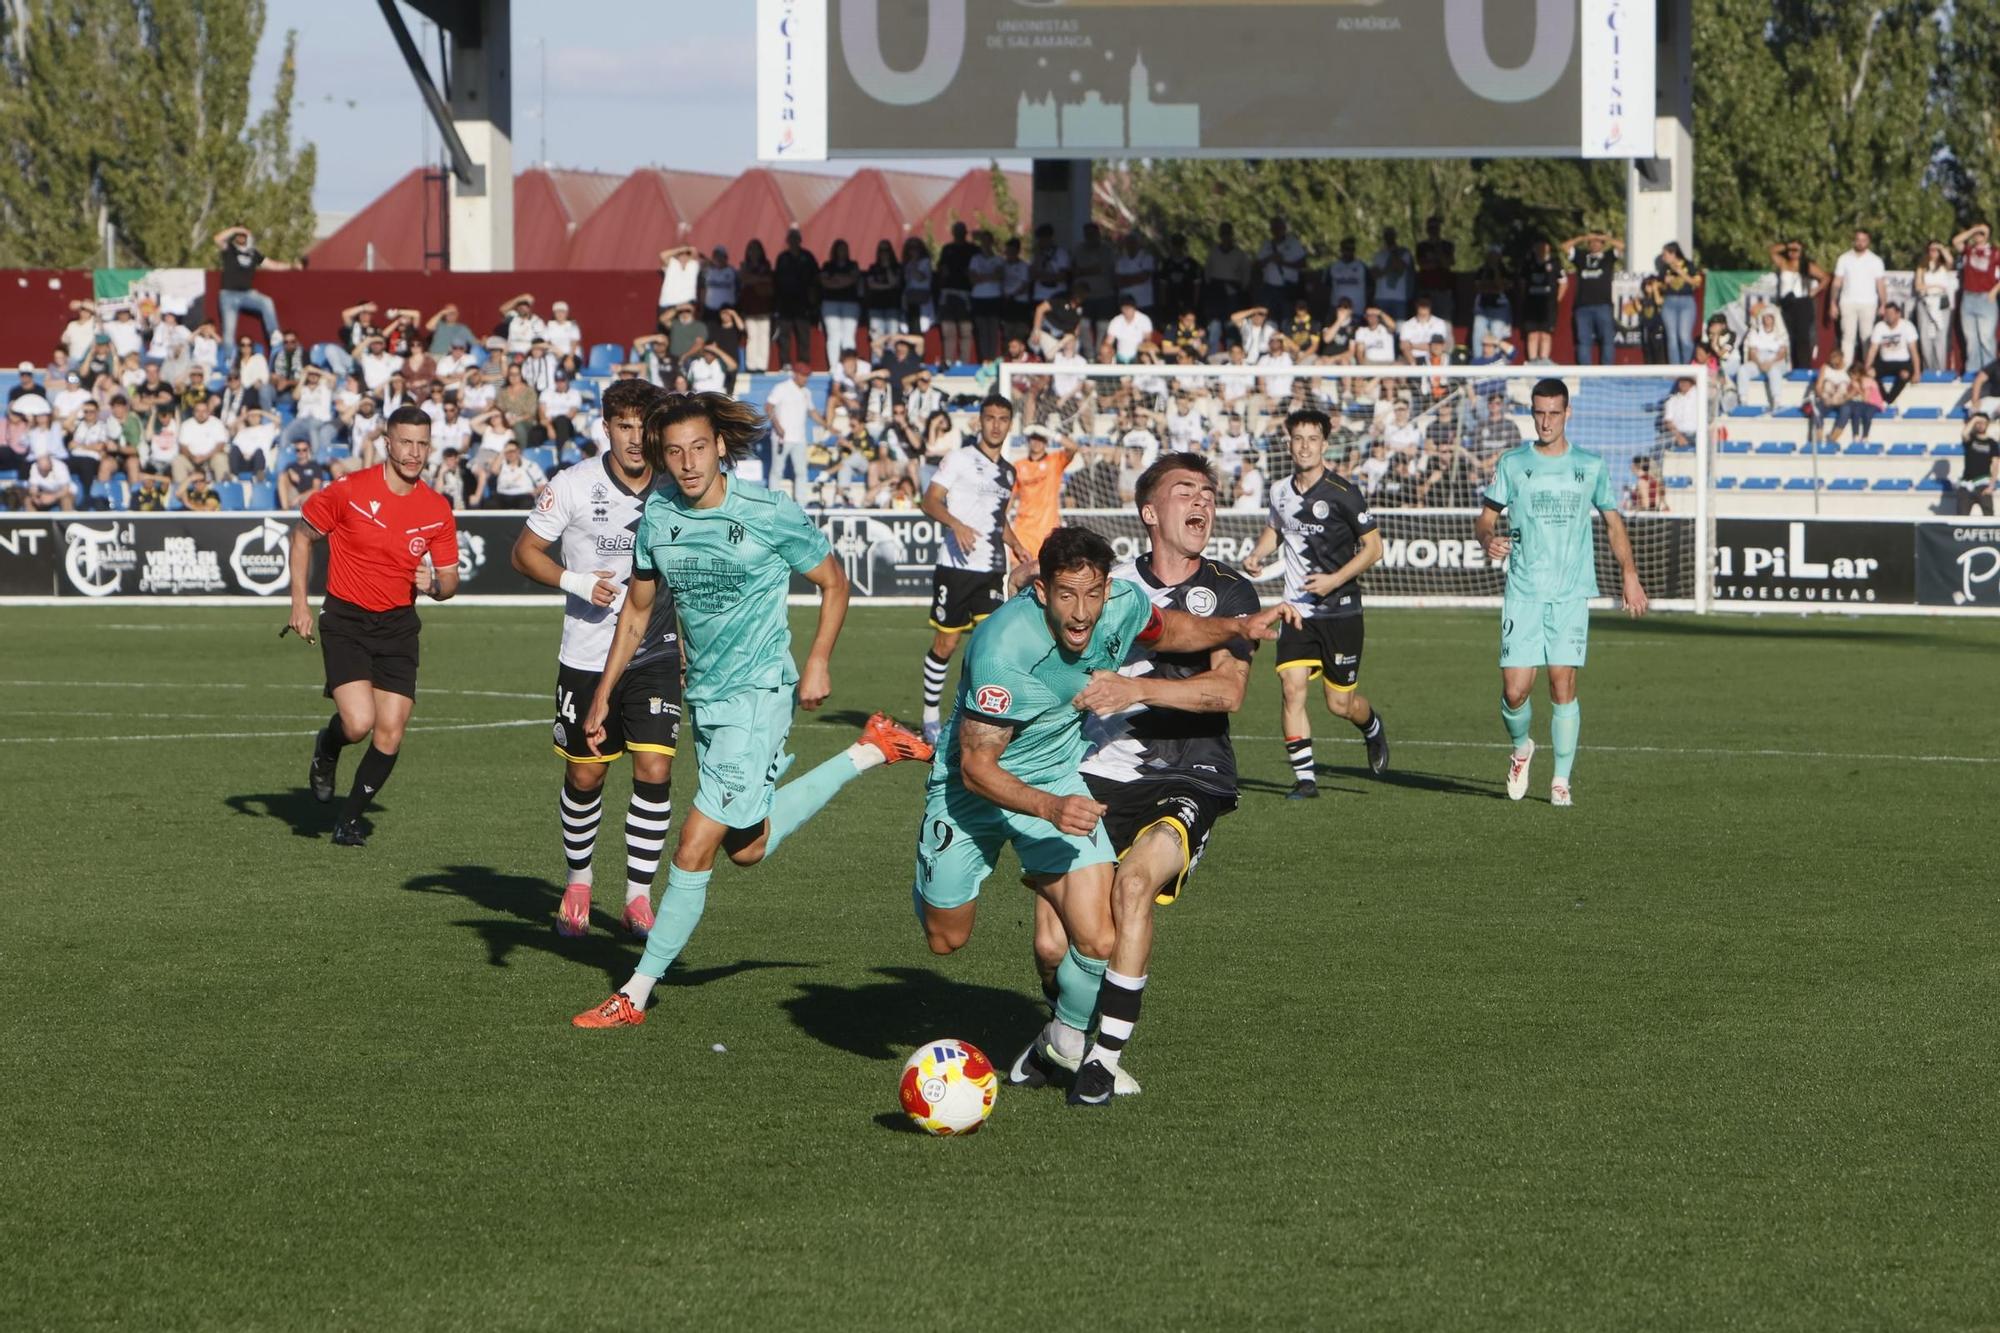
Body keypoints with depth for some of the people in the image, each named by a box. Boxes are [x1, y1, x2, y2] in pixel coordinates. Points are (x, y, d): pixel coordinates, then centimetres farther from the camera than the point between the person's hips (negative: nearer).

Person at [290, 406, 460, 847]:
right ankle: (327, 749, 18)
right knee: (358, 723, -20)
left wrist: (434, 584, -16)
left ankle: (349, 820, 16)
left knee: (390, 734, -5)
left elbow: (449, 581, 9)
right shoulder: (349, 491, -9)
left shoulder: (438, 511, 0)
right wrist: (299, 602, 0)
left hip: (398, 627, 3)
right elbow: (302, 534, 5)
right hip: (345, 620, -3)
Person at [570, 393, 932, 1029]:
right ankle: (868, 752, 33)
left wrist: (818, 662, -12)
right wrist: (604, 693, 9)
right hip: (704, 695, 7)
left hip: (759, 694, -7)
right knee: (746, 846, 17)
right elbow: (638, 608, 13)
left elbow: (833, 583, -1)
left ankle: (636, 994, -3)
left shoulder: (770, 514, -15)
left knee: (695, 846, -12)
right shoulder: (658, 513, -1)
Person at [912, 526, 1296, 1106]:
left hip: (1059, 779, 3)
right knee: (946, 939, 13)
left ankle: (1068, 1041, 16)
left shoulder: (1125, 605, -19)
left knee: (1096, 939, -14)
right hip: (973, 788, -3)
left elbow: (1168, 630, 8)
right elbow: (977, 767, -29)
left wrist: (1239, 626, -9)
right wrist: (1050, 809, -43)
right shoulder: (1003, 648, -35)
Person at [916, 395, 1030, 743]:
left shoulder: (1008, 472, 17)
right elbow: (930, 501, -9)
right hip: (955, 567, -5)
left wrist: (1015, 545, 13)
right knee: (945, 645, 0)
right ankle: (930, 716, 15)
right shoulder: (959, 459, -1)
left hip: (992, 570, 5)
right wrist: (956, 524, -26)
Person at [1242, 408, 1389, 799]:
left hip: (1340, 610, -4)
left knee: (1341, 703, 3)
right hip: (1298, 609, 4)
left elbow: (1373, 547, -7)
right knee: (1292, 687, -13)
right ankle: (1304, 777, -7)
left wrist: (1335, 580, -18)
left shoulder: (1343, 494, -11)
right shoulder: (1280, 491, 5)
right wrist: (1257, 554, 6)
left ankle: (1373, 728, 39)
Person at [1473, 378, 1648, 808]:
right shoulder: (1512, 464, 6)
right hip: (1523, 591, 0)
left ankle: (1561, 780, 0)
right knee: (1515, 688, -7)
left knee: (1563, 684, -8)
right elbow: (1485, 518, 9)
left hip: (1572, 594, 0)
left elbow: (1612, 521, 16)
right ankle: (1521, 748, 24)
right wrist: (1488, 539, -14)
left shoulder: (1591, 466, 8)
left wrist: (1628, 573, 7)